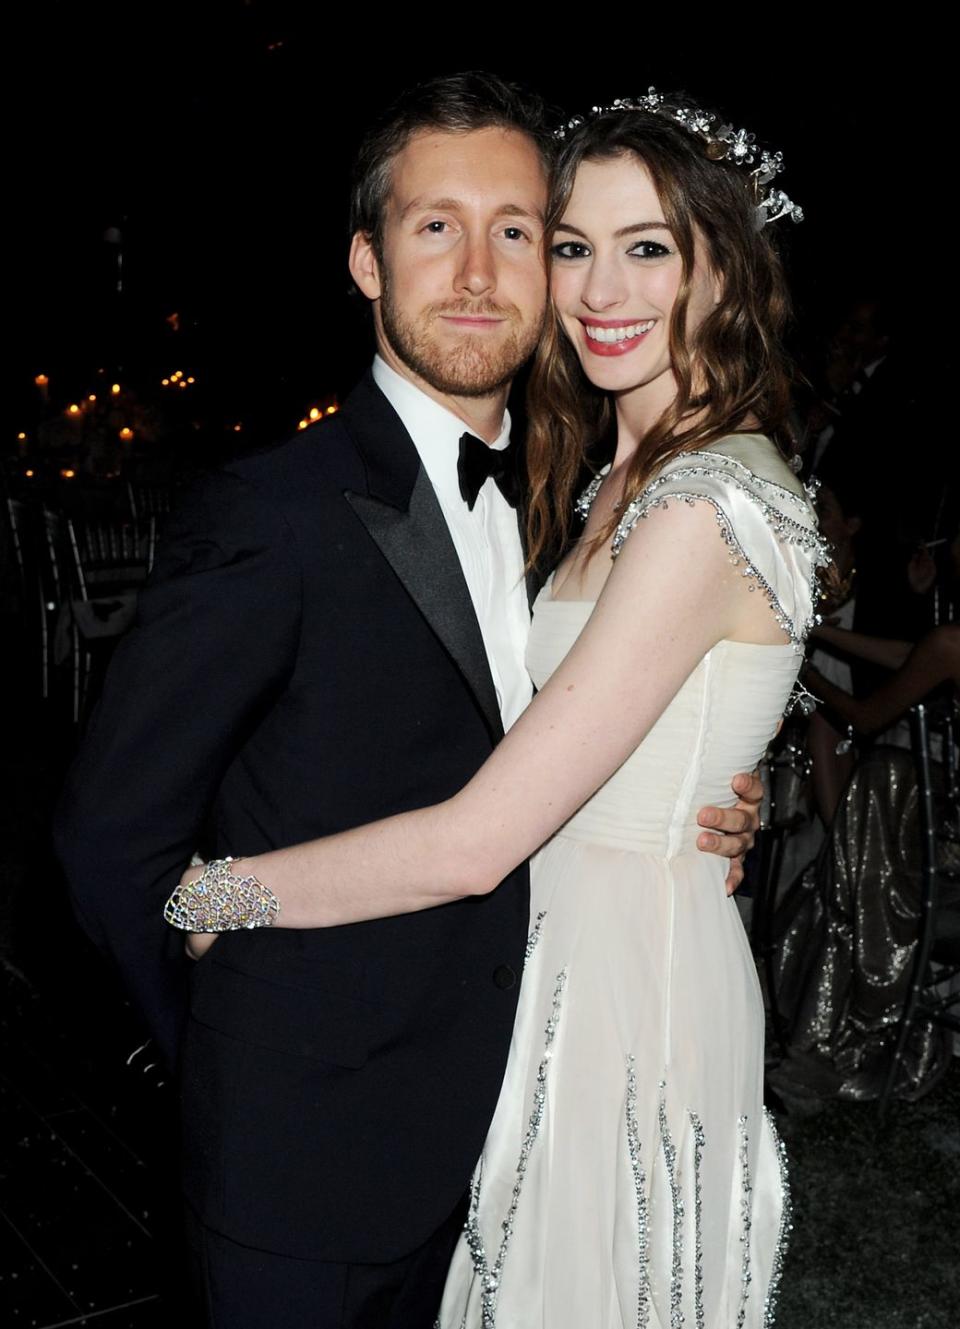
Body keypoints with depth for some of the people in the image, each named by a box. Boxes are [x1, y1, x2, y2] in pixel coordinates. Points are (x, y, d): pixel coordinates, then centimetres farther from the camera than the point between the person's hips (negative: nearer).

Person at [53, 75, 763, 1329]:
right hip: (310, 1147, -6)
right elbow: (113, 833, -16)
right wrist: (256, 1063, -6)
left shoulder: (534, 507, 5)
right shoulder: (269, 516, -19)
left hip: (488, 1123, 7)